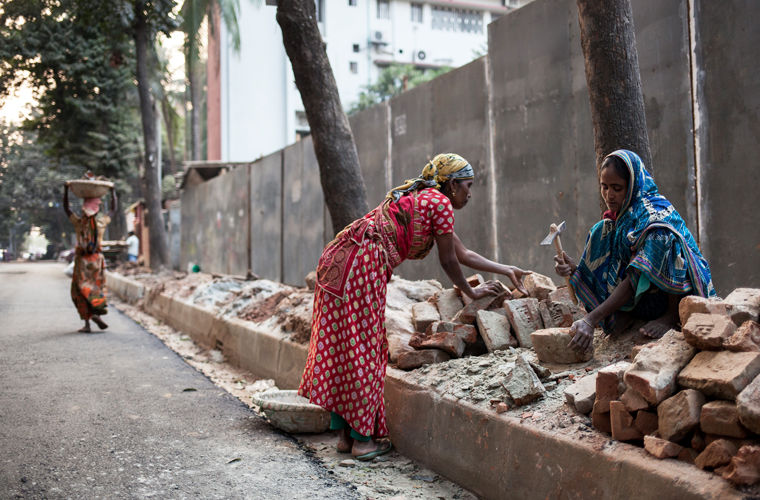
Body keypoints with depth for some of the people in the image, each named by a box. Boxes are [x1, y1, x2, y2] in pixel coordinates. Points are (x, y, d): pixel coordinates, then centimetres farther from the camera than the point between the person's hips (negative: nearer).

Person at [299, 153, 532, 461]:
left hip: (339, 261, 10)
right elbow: (448, 261, 4)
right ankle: (363, 438, 6)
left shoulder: (419, 199, 28)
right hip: (361, 263, -10)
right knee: (362, 346, -3)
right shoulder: (440, 203, -1)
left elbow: (464, 254, 31)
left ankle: (344, 433, 19)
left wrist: (507, 271, 34)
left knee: (340, 346, 11)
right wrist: (472, 293, 20)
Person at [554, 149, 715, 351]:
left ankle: (671, 315, -17)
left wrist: (591, 320, -35)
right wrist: (574, 270, -20)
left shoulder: (655, 215, -20)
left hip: (682, 297, -7)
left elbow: (635, 281, -28)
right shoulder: (617, 218, 5)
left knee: (660, 237, -29)